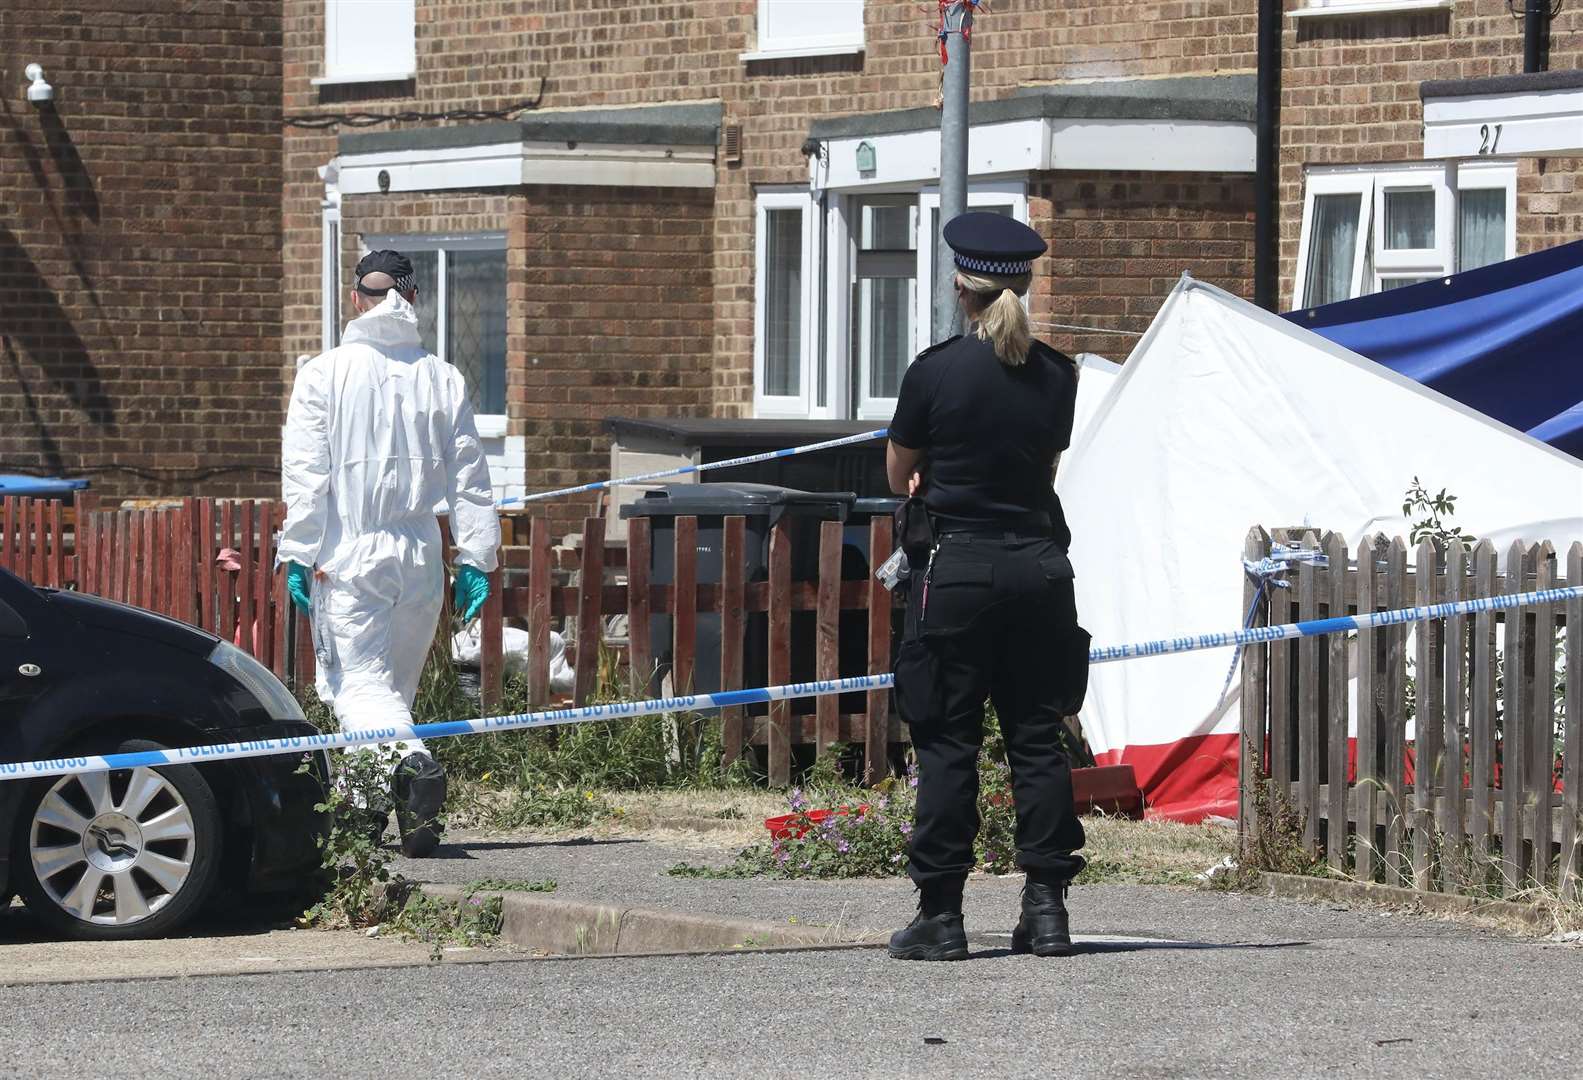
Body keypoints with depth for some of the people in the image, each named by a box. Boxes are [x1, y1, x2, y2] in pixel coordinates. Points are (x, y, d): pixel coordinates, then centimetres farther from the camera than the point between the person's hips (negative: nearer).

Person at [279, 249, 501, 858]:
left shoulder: (325, 374, -4)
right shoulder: (443, 380, 5)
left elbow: (305, 474, -7)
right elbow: (470, 479, 5)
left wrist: (300, 556, -5)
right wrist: (475, 560, 9)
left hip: (348, 557, -4)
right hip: (421, 557, 4)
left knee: (358, 683, -6)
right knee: (394, 686, 15)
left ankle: (412, 763, -35)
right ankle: (369, 817, 19)